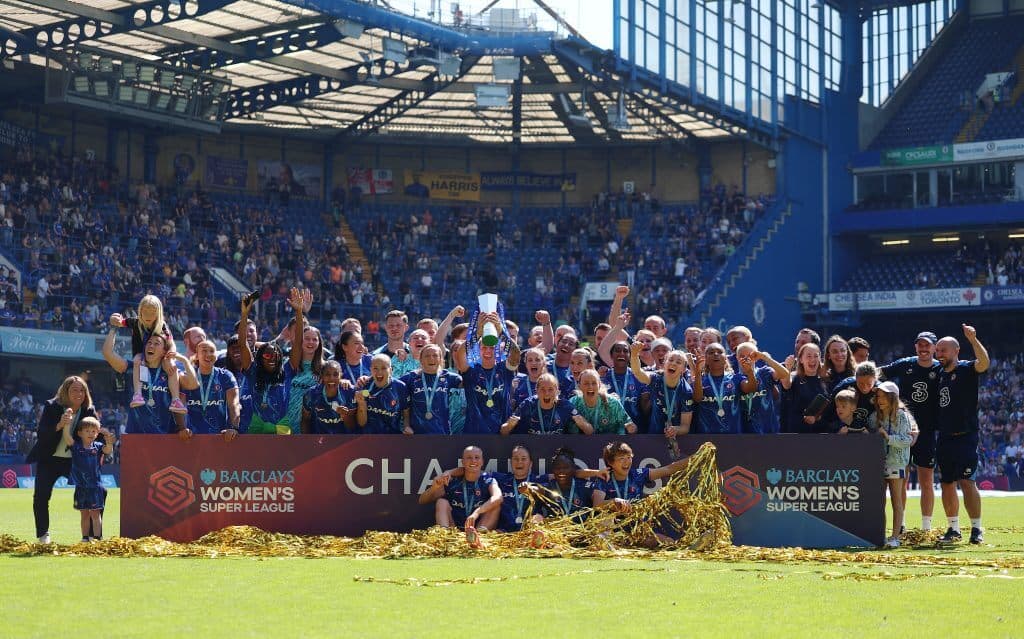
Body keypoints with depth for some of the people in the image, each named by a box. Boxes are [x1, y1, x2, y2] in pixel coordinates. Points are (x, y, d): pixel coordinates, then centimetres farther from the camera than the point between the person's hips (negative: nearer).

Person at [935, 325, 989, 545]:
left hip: (965, 436, -7)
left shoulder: (966, 369, -4)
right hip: (944, 438, 7)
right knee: (947, 484, 9)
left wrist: (973, 339, -37)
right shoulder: (939, 374, 16)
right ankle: (953, 529, 17)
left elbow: (984, 363, -26)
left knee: (967, 482, -12)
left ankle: (976, 529, -6)